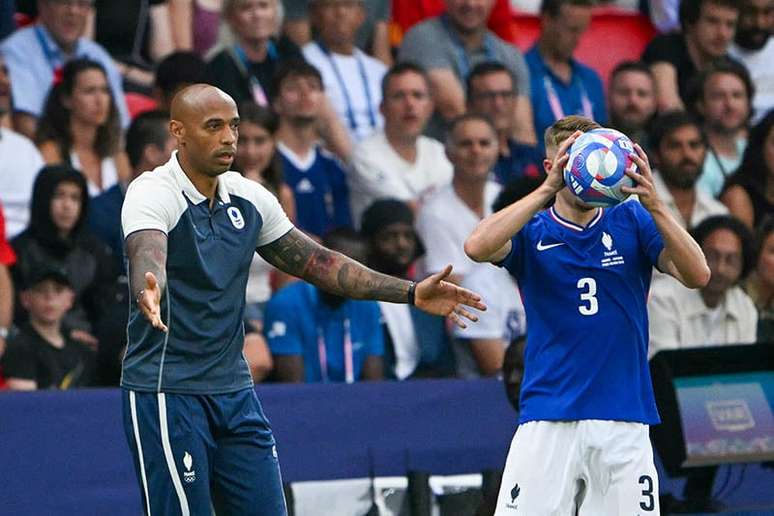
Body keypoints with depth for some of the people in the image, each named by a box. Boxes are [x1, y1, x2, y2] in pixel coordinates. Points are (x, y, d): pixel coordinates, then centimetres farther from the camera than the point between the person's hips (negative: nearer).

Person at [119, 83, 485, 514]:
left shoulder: (249, 198, 8)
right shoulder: (152, 194, -13)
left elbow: (318, 262, 14)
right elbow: (147, 258, -33)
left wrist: (412, 293, 7)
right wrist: (149, 295, -58)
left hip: (235, 392, 7)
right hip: (166, 393, -7)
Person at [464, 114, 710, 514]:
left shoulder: (631, 222, 6)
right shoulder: (532, 232, 4)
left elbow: (697, 275, -8)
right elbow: (477, 247, -18)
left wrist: (654, 204, -22)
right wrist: (548, 188, -24)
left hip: (624, 420, 1)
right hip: (547, 420, -1)